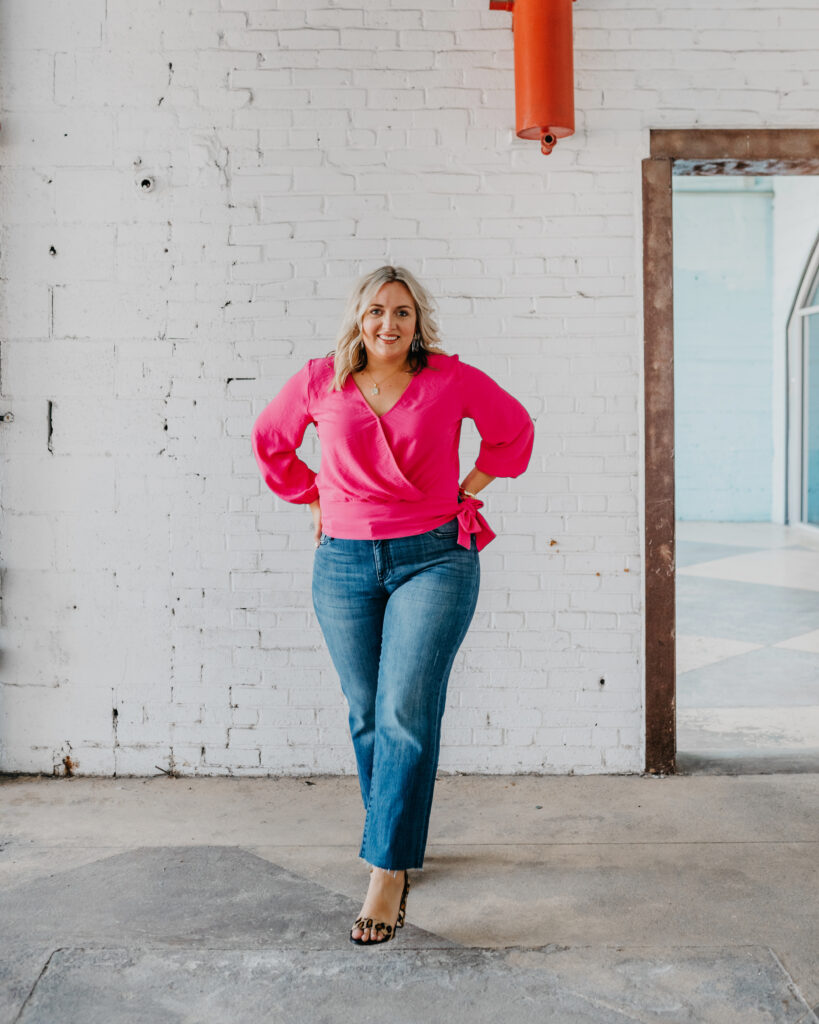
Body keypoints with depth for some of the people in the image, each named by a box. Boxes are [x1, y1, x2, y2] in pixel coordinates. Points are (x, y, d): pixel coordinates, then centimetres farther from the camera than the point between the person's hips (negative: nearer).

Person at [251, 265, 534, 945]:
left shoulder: (452, 380, -2)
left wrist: (469, 490, 8)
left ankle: (387, 875, -5)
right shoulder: (319, 381, 2)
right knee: (368, 716, 10)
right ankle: (399, 841, 31)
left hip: (434, 559, -2)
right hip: (345, 564, 3)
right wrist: (314, 500, 12)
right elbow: (270, 441, 19)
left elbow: (515, 428, 14)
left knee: (406, 715, -11)